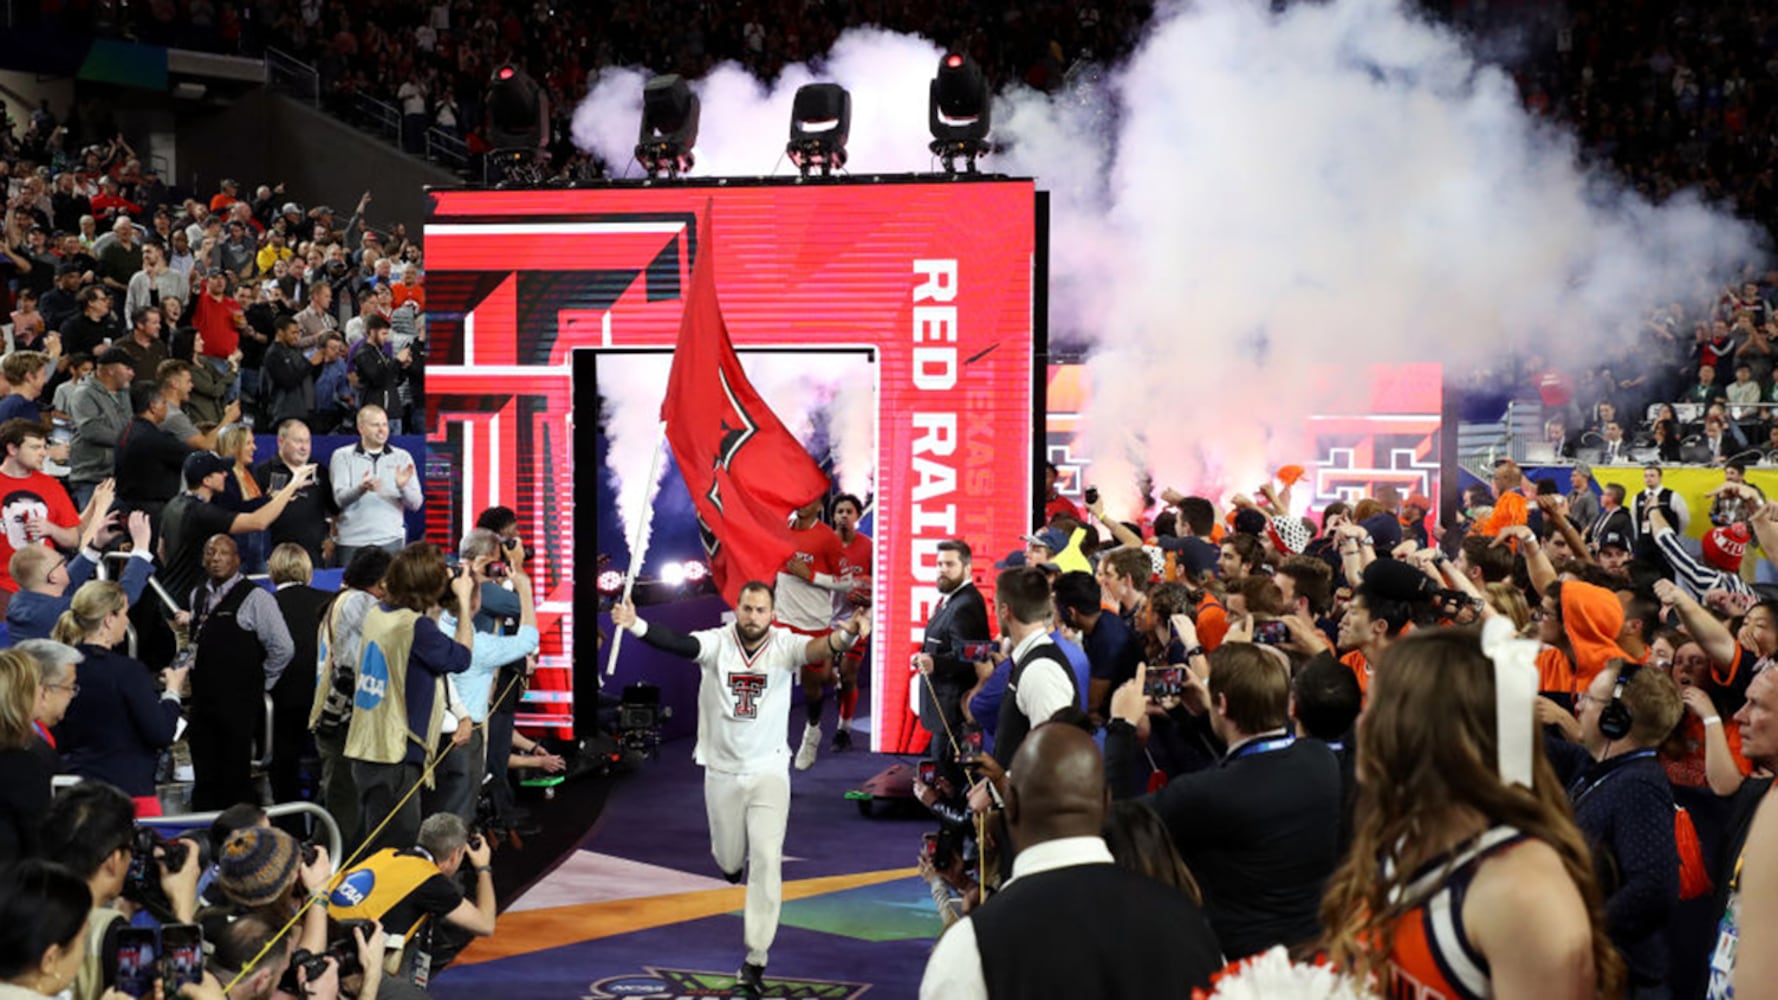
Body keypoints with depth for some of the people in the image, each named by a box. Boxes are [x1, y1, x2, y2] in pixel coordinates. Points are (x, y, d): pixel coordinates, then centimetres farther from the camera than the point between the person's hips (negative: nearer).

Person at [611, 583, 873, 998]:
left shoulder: (784, 645, -11)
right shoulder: (717, 643, -10)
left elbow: (818, 649, -32)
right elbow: (677, 642, -28)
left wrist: (847, 635, -55)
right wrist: (636, 625, -48)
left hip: (769, 772, -1)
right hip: (722, 772, 1)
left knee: (766, 860, -9)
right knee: (730, 861, 15)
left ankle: (756, 960, -2)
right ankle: (734, 853, 55)